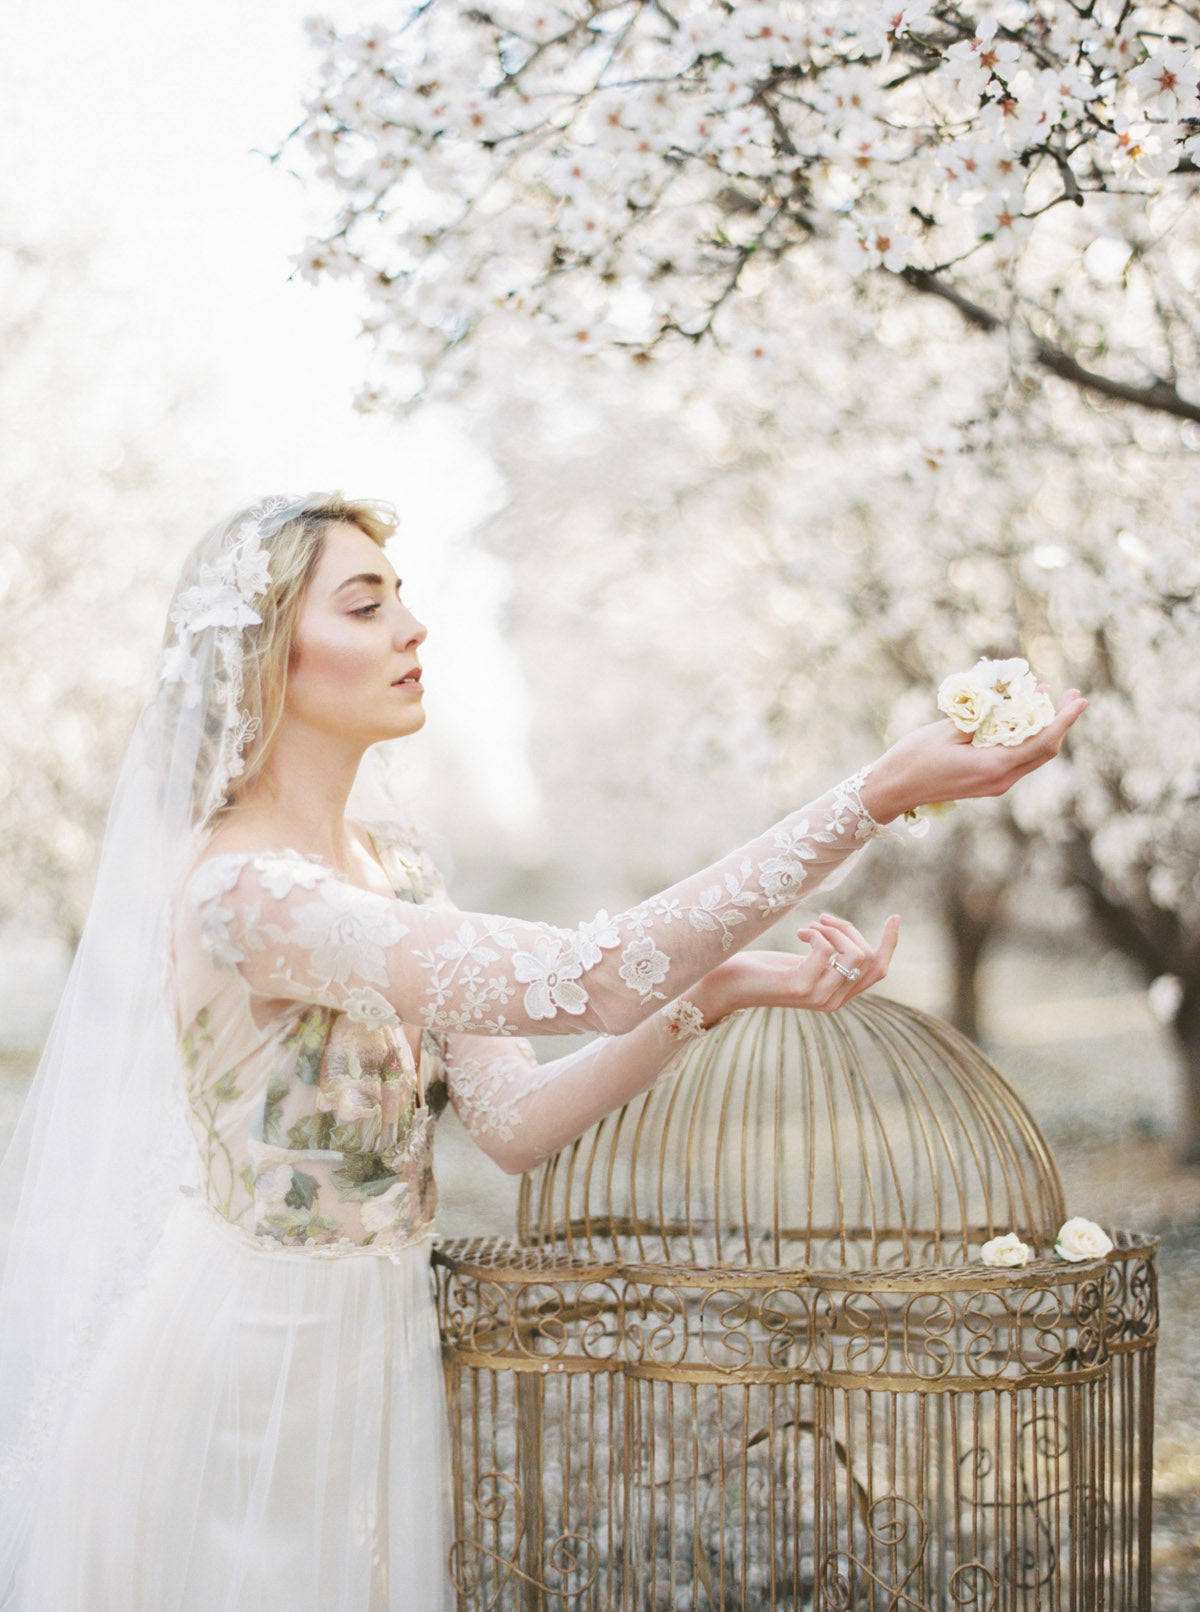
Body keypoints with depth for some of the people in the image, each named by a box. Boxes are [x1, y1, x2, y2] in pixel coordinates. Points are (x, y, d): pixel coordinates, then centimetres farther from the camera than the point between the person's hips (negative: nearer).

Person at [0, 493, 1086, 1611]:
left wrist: (716, 991, -17)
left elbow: (514, 1121, -3)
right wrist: (875, 797, -33)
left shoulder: (392, 867, 4)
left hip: (376, 1350, 8)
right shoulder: (241, 889, -25)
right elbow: (593, 984, -32)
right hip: (253, 1365, -8)